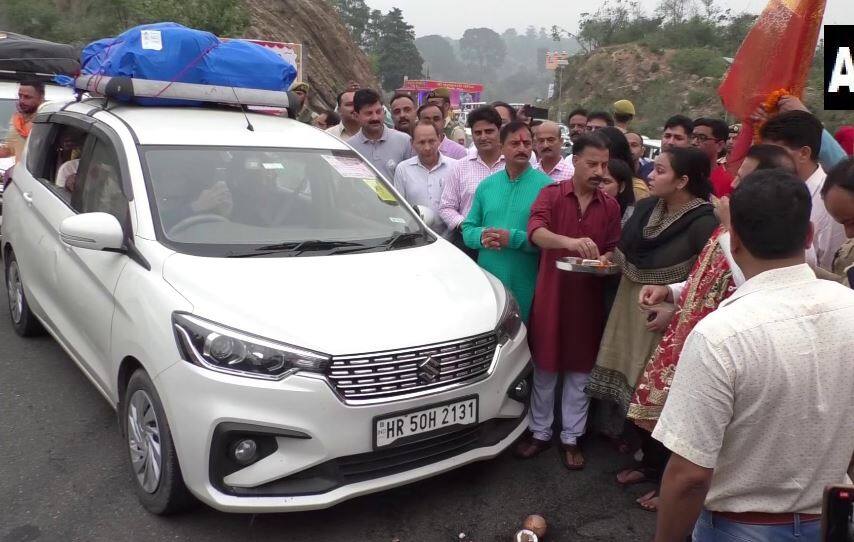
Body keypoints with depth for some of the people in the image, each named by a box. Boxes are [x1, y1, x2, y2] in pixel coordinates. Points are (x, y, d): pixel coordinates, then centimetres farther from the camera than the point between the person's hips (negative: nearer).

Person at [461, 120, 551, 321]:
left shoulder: (545, 185, -2)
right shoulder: (486, 185, 12)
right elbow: (468, 229, 13)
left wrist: (513, 238, -19)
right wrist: (481, 237, -8)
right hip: (486, 281, 4)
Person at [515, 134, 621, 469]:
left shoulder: (610, 206, 5)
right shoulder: (551, 194, -3)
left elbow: (613, 250, 11)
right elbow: (536, 232, -21)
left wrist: (605, 260, -13)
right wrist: (570, 241, -39)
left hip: (588, 296, 2)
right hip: (550, 292, -2)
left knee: (580, 369, 9)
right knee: (545, 366, 9)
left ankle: (571, 437, 24)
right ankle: (540, 431, 26)